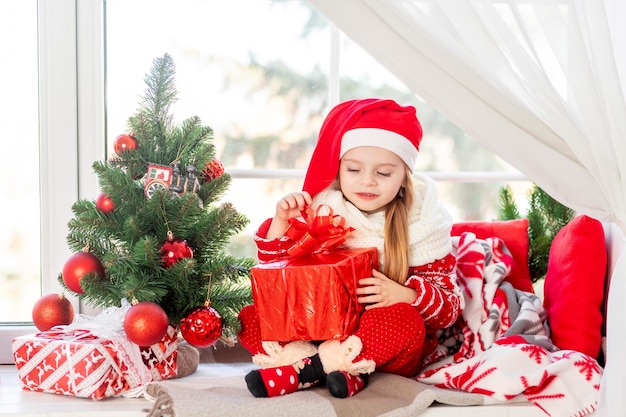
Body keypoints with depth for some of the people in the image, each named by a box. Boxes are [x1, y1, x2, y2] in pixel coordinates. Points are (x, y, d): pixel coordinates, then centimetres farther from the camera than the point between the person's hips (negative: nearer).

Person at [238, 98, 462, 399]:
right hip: (319, 328, 3)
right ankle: (349, 370, -27)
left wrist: (405, 295, -28)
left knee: (406, 320, -35)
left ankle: (303, 369, -22)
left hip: (389, 349, -3)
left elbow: (449, 308, -8)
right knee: (249, 319, -14)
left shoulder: (422, 226, -6)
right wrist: (281, 222, -11)